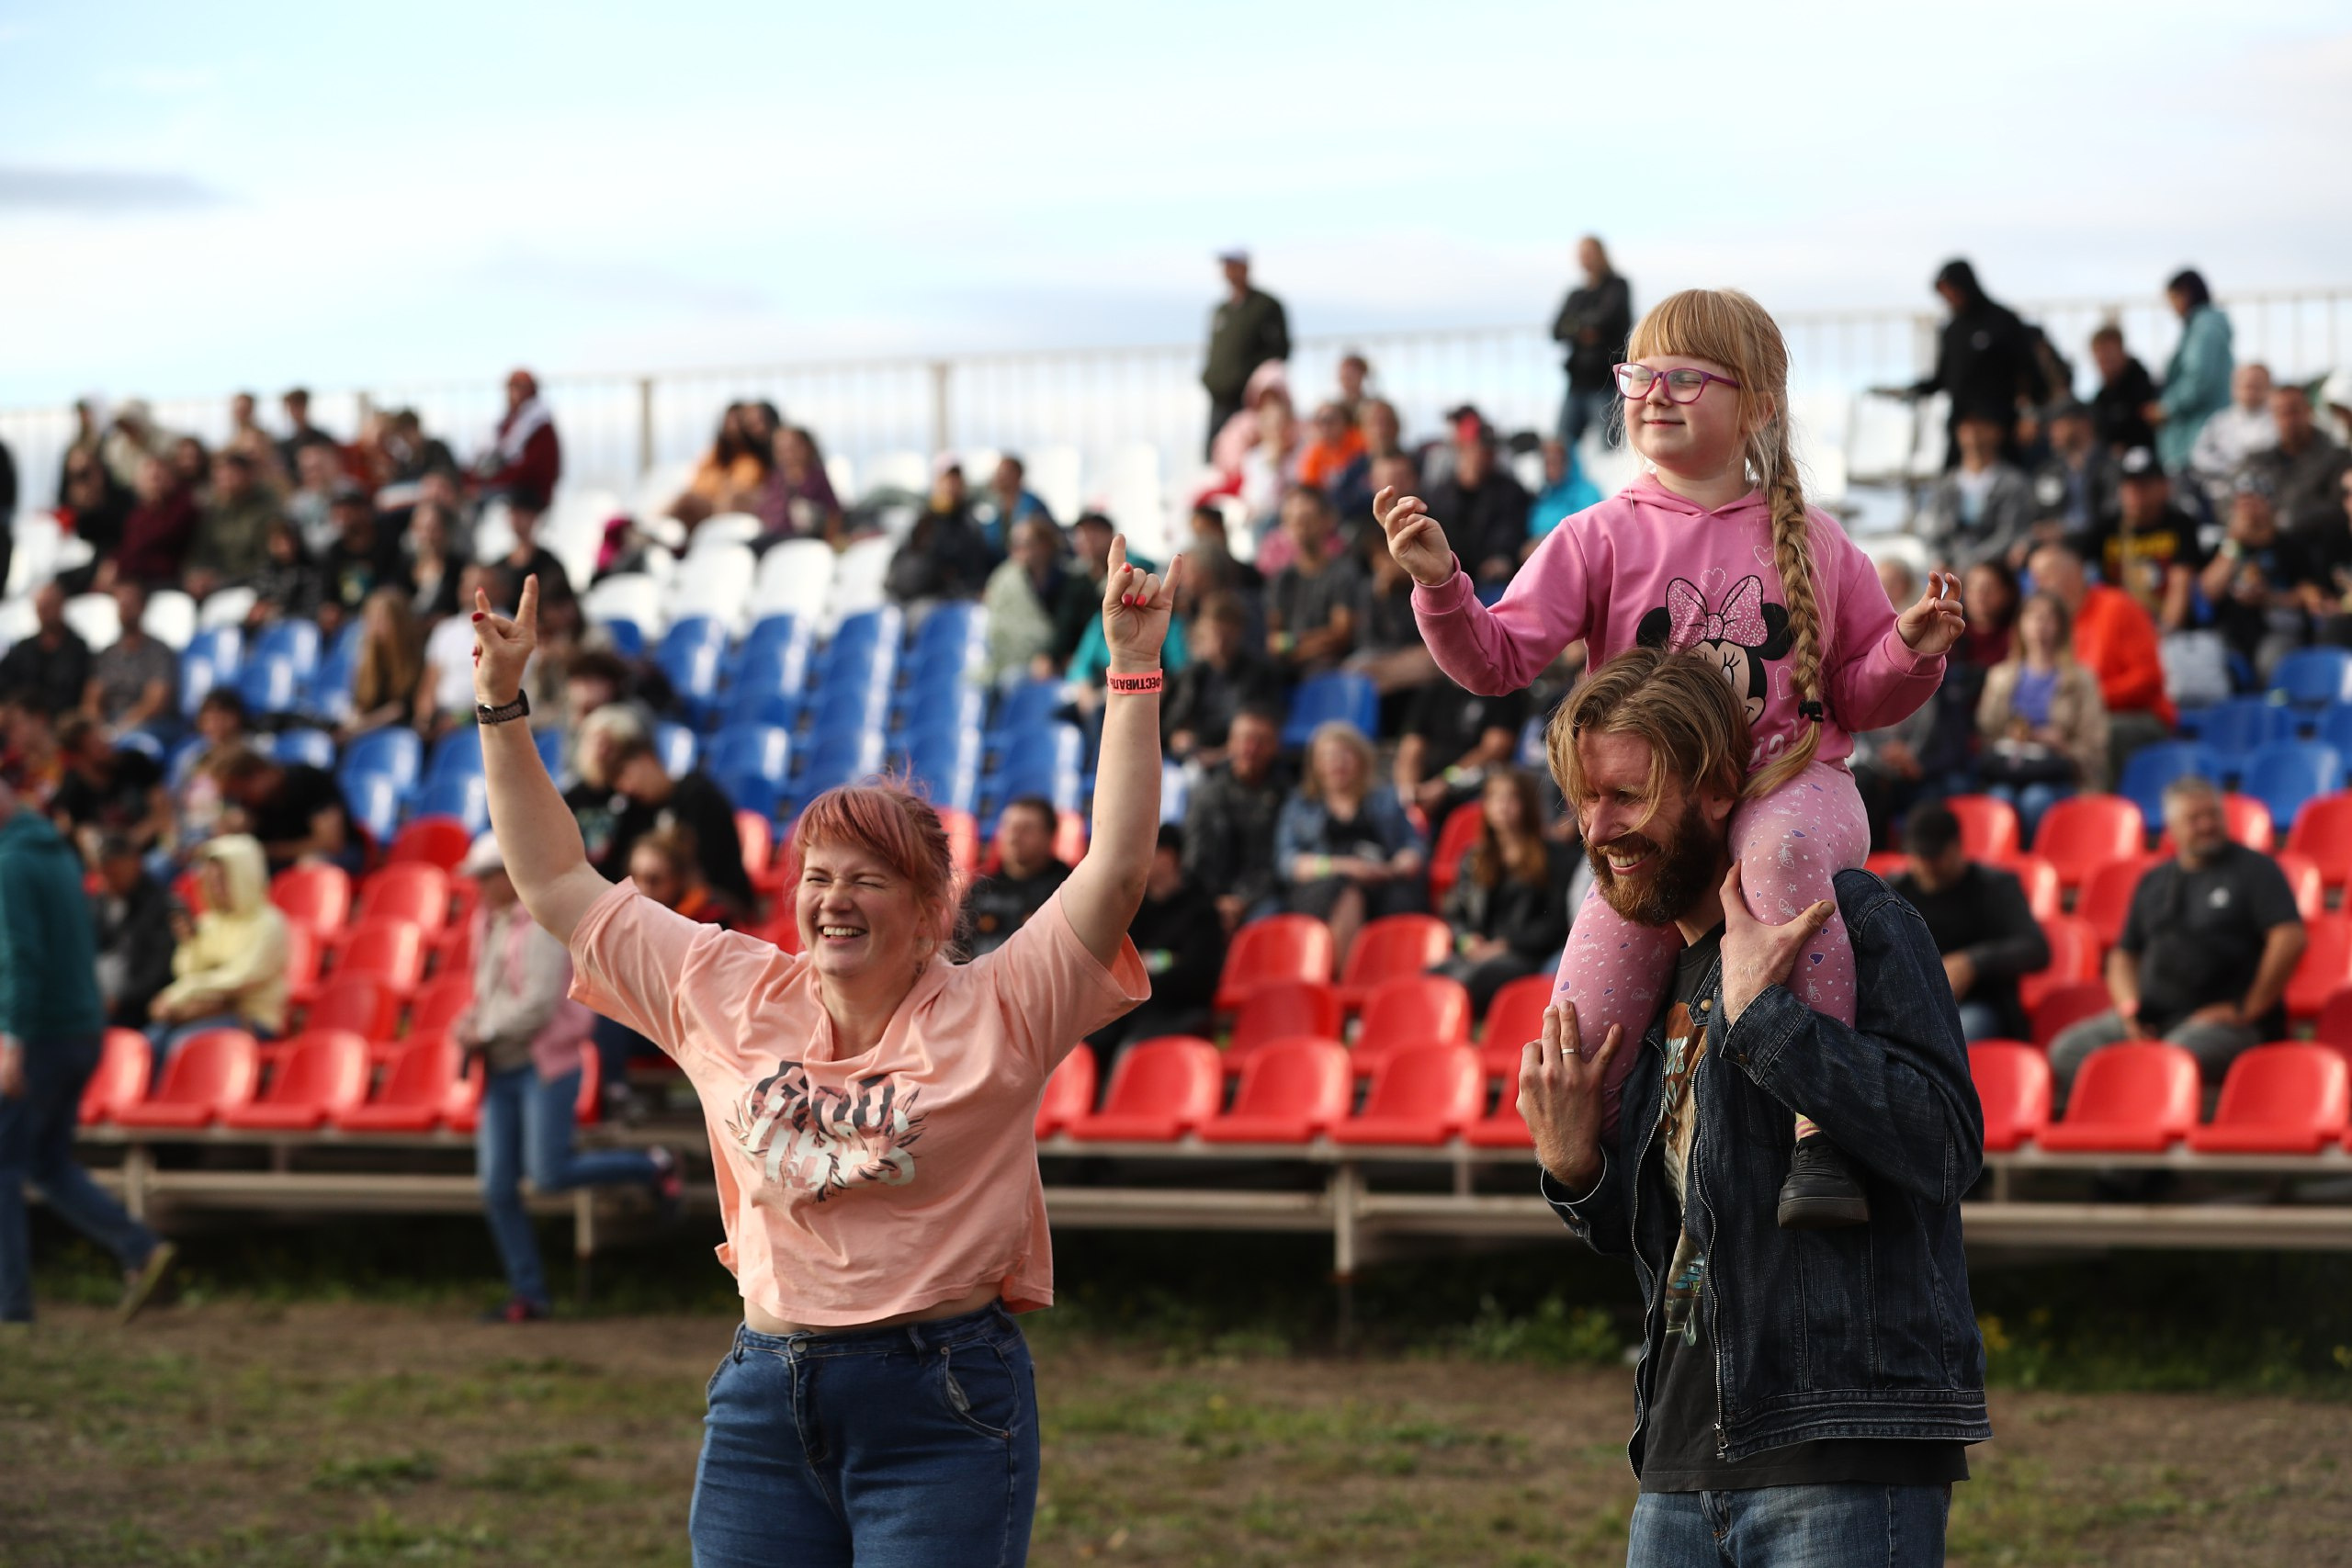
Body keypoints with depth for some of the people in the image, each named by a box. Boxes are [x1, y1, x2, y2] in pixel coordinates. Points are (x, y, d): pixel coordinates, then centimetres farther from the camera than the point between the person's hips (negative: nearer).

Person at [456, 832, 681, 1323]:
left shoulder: (541, 925, -11)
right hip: (502, 1073, 8)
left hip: (545, 1065, -8)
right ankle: (528, 1295, 4)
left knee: (549, 1174, -16)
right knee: (497, 1187, -1)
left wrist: (484, 1034, -11)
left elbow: (538, 1004, -18)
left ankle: (651, 1167, 6)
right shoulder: (489, 924, 17)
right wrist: (469, 1026, 6)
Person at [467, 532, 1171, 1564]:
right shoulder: (728, 994, 8)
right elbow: (557, 884, 14)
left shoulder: (992, 1012, -3)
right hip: (766, 1393, 4)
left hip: (942, 1405, -4)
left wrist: (1132, 673, -15)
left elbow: (1117, 868, -12)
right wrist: (502, 704, 11)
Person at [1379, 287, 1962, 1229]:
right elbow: (1498, 660, -5)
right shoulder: (1601, 539, 5)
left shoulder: (1814, 545, 9)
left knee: (1782, 850, -41)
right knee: (1578, 1044, -14)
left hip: (1793, 787, -1)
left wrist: (1912, 651, -6)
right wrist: (1440, 587, -23)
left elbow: (1862, 697, 15)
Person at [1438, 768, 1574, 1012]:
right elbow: (1453, 913, 22)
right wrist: (1468, 941, -1)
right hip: (1477, 953, 4)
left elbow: (1557, 922, 2)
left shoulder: (1554, 858, 11)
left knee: (1470, 977, -39)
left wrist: (1506, 945, -8)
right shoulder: (1474, 858, 27)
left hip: (1525, 958, -4)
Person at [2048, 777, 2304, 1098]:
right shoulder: (2153, 882, 20)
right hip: (2153, 1018, 6)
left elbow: (2291, 938, -9)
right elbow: (2123, 954, 25)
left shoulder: (2255, 869, 3)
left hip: (2226, 1021, -6)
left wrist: (2248, 1009, -11)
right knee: (2069, 1051, -16)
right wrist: (2129, 1006, 4)